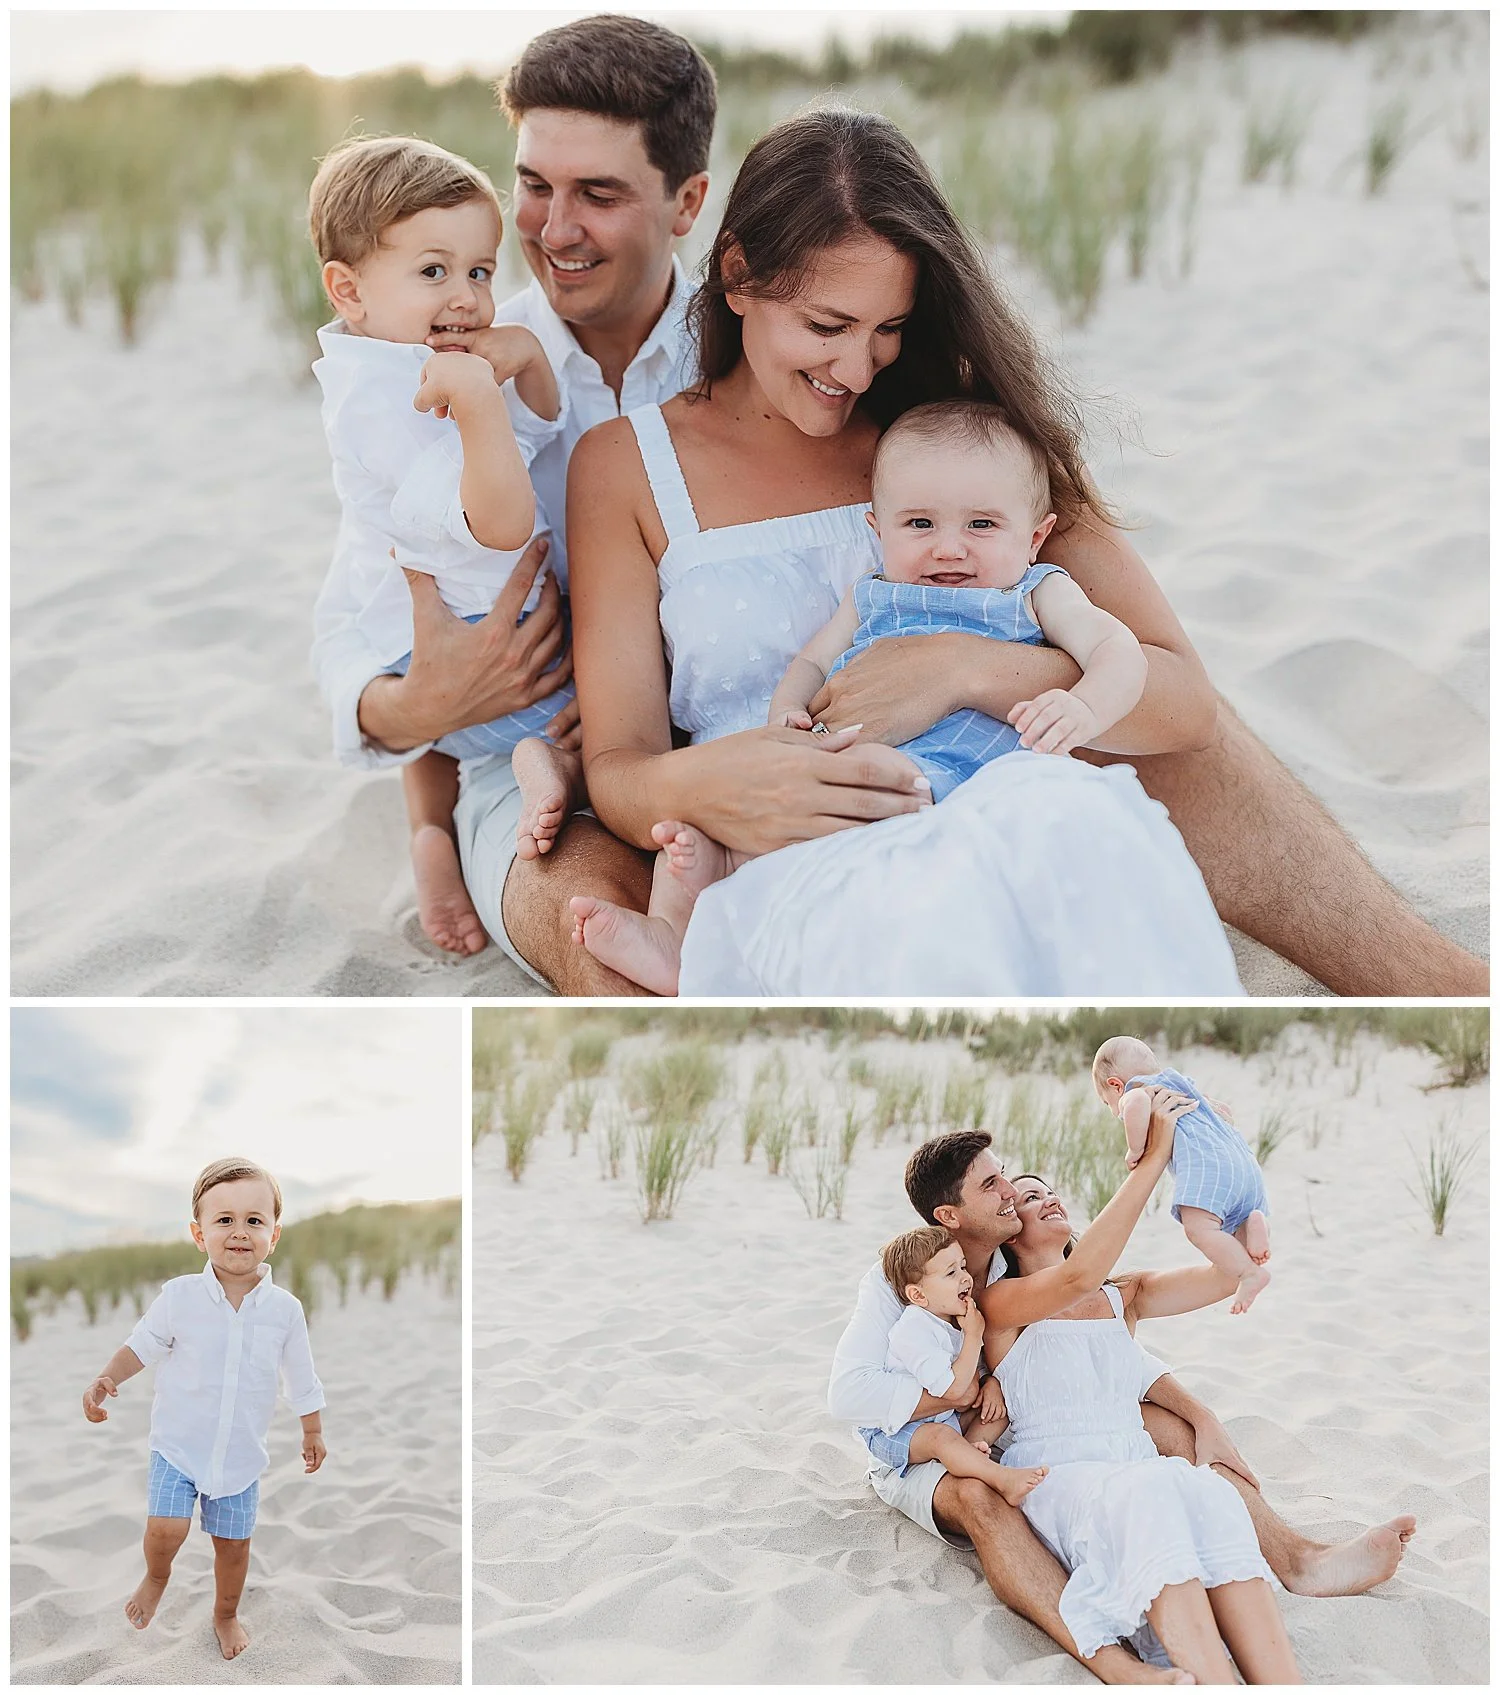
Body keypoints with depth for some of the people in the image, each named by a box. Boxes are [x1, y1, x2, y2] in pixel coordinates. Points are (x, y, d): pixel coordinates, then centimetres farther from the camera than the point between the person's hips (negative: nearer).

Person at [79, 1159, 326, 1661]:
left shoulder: (285, 1309, -11)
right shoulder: (180, 1296, -14)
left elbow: (301, 1379, 3)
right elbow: (141, 1345, 1)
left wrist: (313, 1433, 12)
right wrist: (106, 1380, -15)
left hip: (241, 1454, 1)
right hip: (177, 1445, -1)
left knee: (234, 1543, 11)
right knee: (166, 1528, -15)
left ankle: (226, 1614, 40)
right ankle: (155, 1578, 20)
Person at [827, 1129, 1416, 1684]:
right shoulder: (895, 1282, -18)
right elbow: (849, 1392, -31)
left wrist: (1202, 1417, -12)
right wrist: (967, 1395, -30)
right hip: (925, 1461, -6)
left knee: (1167, 1423, -8)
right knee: (979, 1496, -42)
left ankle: (1299, 1560, -19)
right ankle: (1110, 1663, -60)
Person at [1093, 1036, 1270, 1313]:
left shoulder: (1134, 1090, 10)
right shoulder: (1182, 1085, 37)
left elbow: (1137, 1103, -17)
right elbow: (1221, 1111, 49)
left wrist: (1135, 1149, -7)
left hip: (1206, 1164, -9)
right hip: (1244, 1163, 9)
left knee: (1198, 1226, -22)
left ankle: (1249, 1272, -34)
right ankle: (1252, 1222, -13)